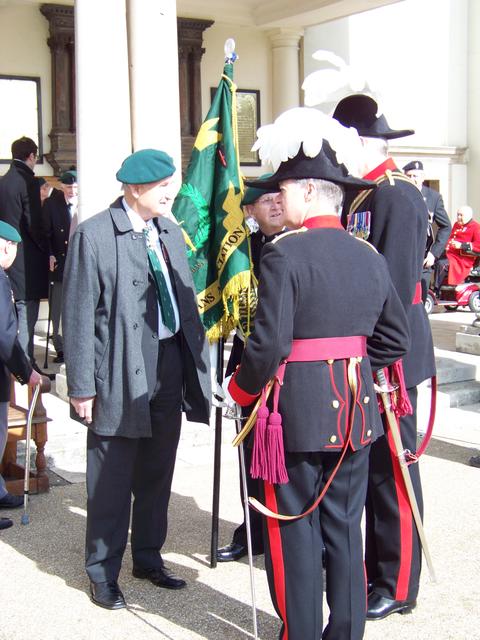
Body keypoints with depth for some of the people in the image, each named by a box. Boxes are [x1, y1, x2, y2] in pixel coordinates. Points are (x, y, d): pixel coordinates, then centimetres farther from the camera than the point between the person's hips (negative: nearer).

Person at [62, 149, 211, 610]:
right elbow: (78, 317, -10)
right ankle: (102, 572, 22)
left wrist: (197, 361, 9)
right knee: (111, 480, 5)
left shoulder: (170, 233, 9)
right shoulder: (93, 236, -10)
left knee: (157, 475, 17)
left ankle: (148, 558, 35)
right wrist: (82, 387, -12)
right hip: (120, 375, -6)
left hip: (169, 368, 6)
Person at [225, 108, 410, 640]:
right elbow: (394, 338, 10)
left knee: (296, 533, 7)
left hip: (297, 413, -6)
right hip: (355, 413, 6)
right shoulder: (370, 256, 5)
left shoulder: (283, 254, -15)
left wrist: (242, 389, -3)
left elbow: (270, 344, -20)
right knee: (344, 529, 16)